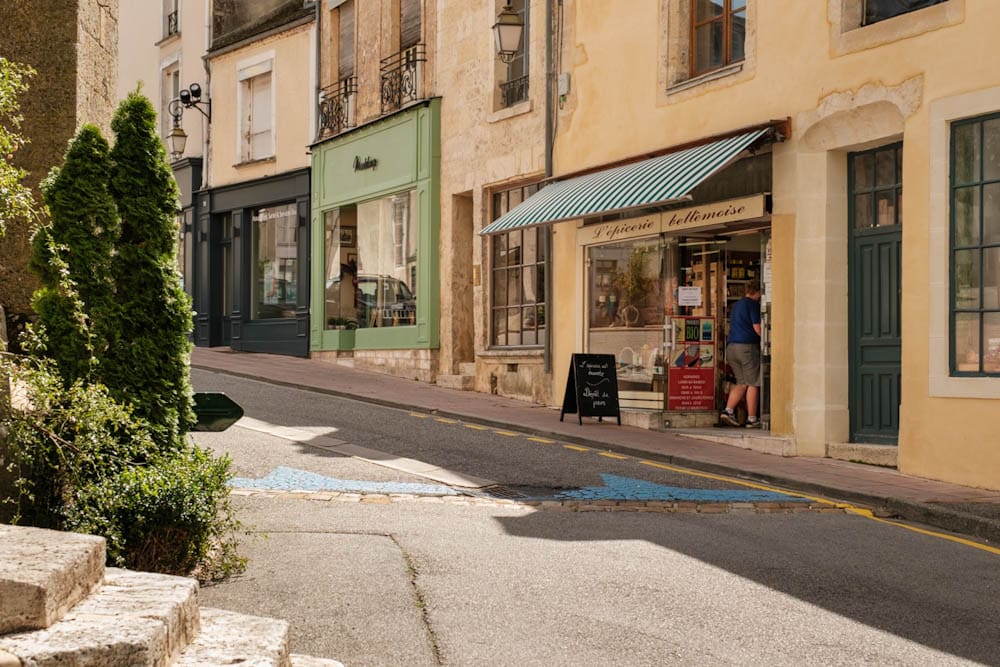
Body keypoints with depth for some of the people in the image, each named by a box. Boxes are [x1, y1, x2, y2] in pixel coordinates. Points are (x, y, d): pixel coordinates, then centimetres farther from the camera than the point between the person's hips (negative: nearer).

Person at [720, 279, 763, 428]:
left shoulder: (736, 305, 20)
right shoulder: (752, 304, -6)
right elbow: (757, 327, -12)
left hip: (731, 346, 8)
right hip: (747, 346, -8)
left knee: (741, 383, 14)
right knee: (753, 383, -1)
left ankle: (728, 410, 0)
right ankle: (752, 419, 0)